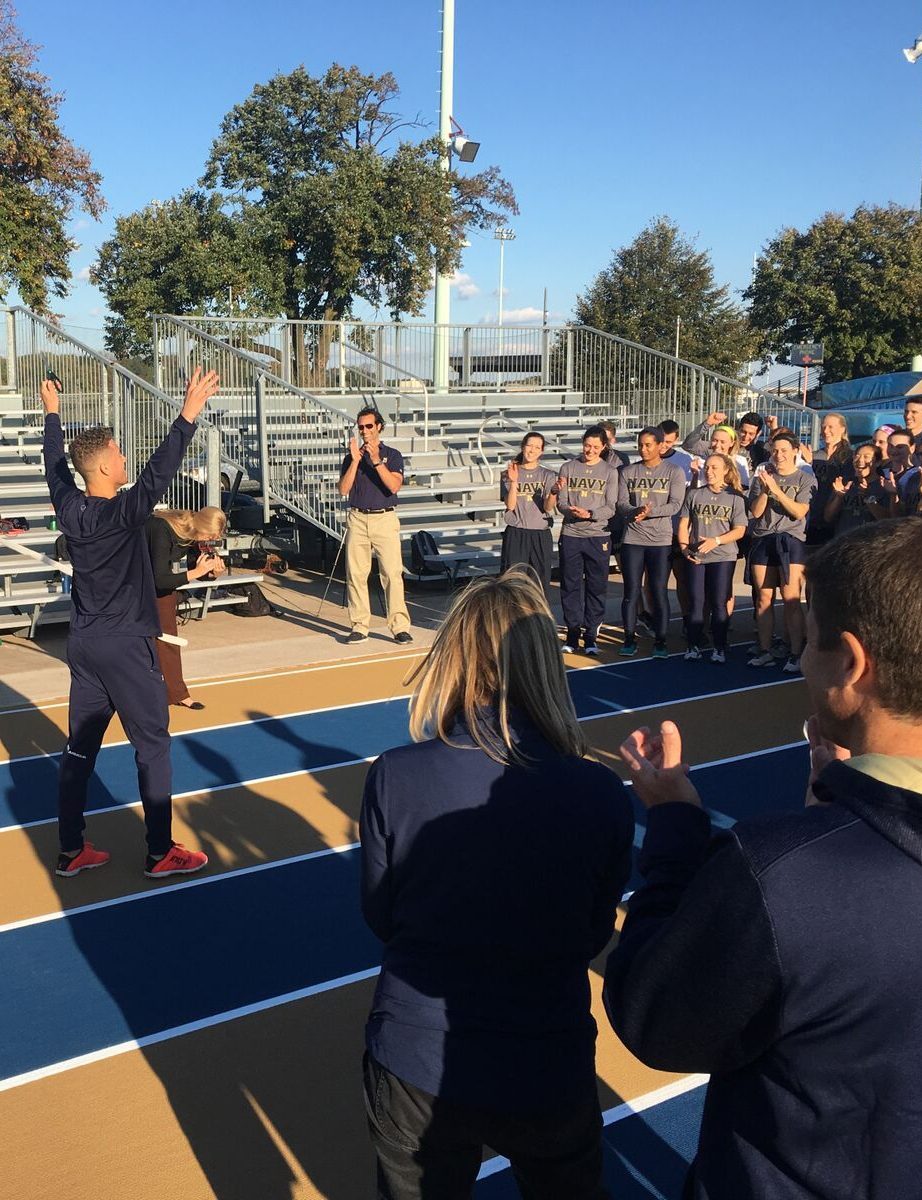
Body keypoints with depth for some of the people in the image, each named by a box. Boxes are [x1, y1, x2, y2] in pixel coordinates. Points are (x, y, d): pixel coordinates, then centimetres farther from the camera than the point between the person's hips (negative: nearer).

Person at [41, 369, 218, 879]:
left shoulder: (69, 508, 2)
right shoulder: (121, 513, -18)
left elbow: (54, 464, 20)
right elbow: (159, 473, -30)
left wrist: (52, 414, 34)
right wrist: (189, 414, -32)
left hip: (84, 645, 8)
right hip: (126, 646, -8)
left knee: (80, 746, 12)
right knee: (152, 745, 2)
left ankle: (71, 851, 20)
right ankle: (161, 853, 8)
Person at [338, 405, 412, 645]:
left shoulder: (392, 455, 5)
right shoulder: (351, 457, 11)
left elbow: (394, 486, -11)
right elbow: (343, 489, -2)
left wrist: (376, 461, -18)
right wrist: (355, 460, -9)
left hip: (385, 519, -2)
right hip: (357, 519, 3)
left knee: (392, 573, -8)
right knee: (356, 574, 2)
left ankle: (400, 626, -6)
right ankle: (359, 626, 9)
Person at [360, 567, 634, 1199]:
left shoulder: (395, 777, -19)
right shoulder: (602, 796, -18)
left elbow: (380, 916, -3)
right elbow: (595, 935, -2)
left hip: (413, 1068, 0)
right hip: (548, 1073, 0)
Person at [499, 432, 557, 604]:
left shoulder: (548, 476, 5)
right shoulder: (509, 474, 4)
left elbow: (547, 507, -7)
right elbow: (510, 505, -6)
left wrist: (554, 492, -28)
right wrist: (514, 481, -20)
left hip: (541, 535, 1)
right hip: (515, 534, -1)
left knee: (542, 583, 4)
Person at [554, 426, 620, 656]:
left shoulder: (610, 472, 3)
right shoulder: (568, 468, 7)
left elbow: (610, 508, -3)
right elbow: (561, 502, 2)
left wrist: (590, 514, -20)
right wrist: (571, 511, -19)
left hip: (598, 536, -1)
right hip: (570, 535, 1)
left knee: (596, 588, 3)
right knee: (570, 586, 5)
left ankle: (591, 635, 13)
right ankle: (572, 634, 15)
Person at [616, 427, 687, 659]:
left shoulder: (674, 472, 3)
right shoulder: (628, 472, 10)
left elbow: (675, 505, -7)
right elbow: (621, 504, 1)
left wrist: (651, 512, -21)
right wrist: (635, 511, -20)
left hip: (661, 540, -2)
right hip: (632, 539, 2)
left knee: (659, 592, -1)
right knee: (631, 592, 4)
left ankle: (660, 642, 9)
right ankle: (629, 640, 13)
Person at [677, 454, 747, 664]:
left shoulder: (735, 497, 2)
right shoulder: (694, 494, 9)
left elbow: (739, 530, -3)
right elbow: (683, 523, 9)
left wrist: (716, 541, -16)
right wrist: (684, 548, -5)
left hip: (723, 557, -2)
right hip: (695, 557, 2)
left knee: (719, 603, 1)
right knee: (695, 602, 3)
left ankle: (720, 648, 9)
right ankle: (693, 647, 11)